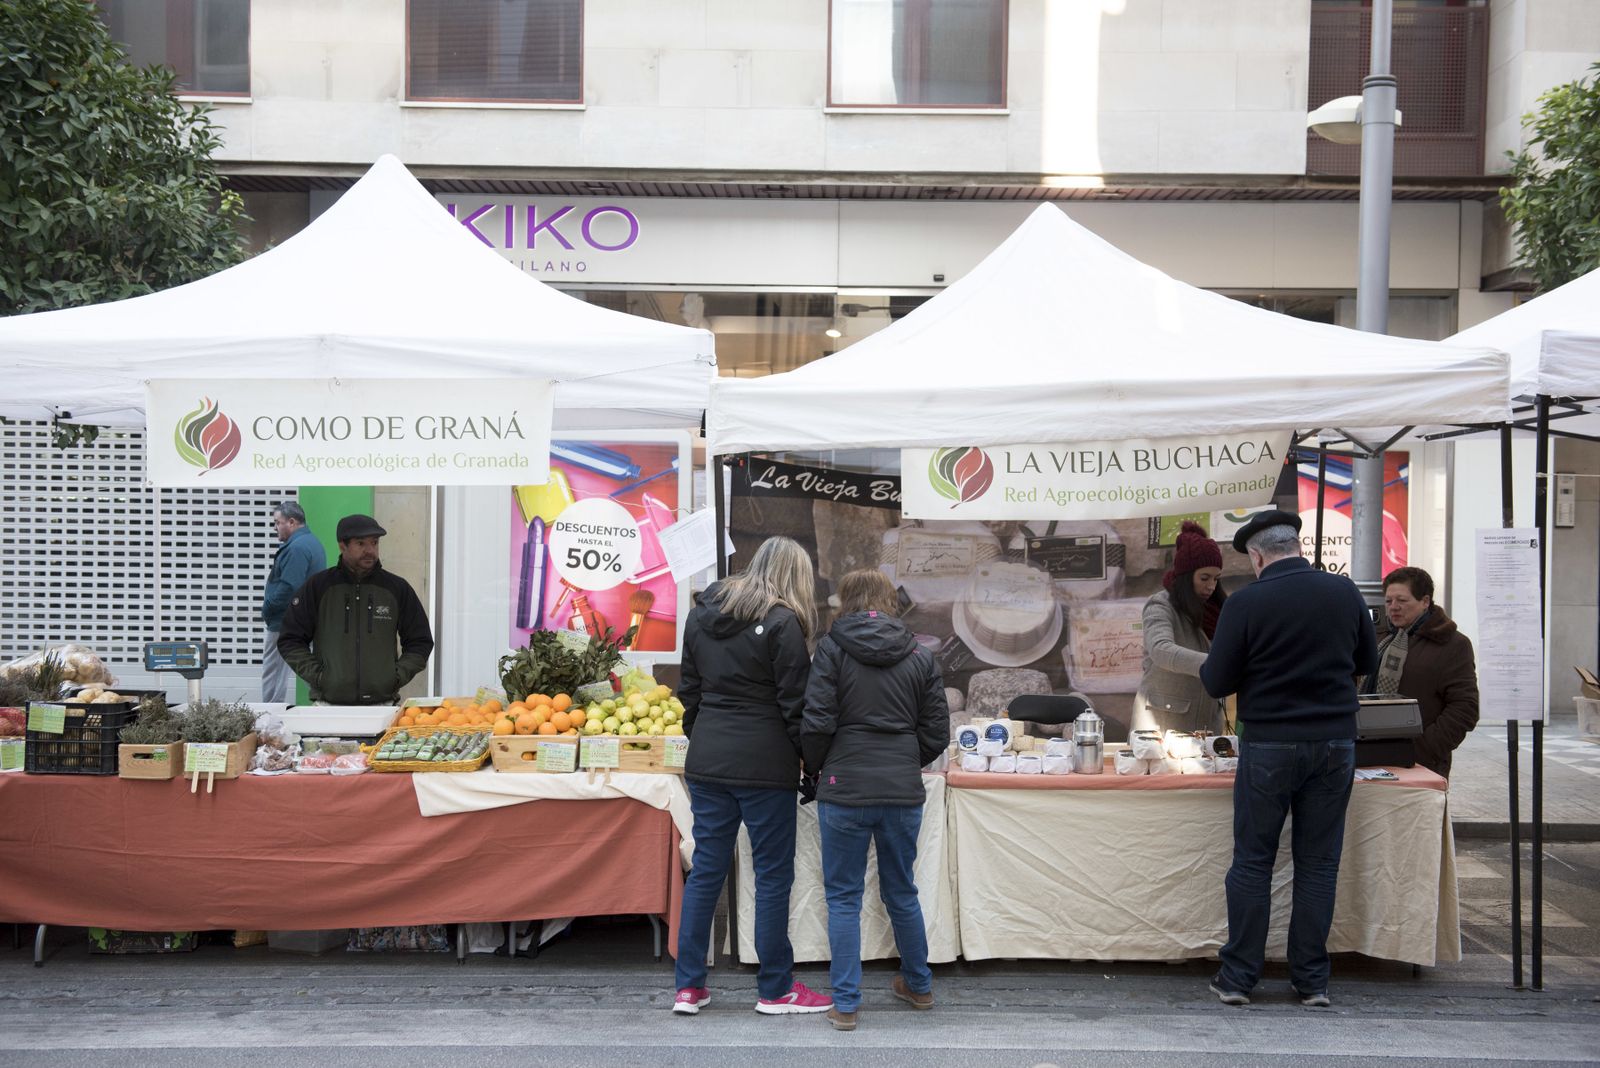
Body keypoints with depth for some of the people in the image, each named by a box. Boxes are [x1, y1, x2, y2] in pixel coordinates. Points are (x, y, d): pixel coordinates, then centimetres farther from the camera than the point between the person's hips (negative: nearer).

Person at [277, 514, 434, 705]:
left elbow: (420, 642, 15)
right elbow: (290, 641, 9)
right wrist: (317, 675, -3)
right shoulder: (317, 587, 6)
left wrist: (397, 676, 1)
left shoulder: (397, 588, 9)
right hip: (328, 703, -1)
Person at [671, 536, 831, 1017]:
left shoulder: (702, 615, 12)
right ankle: (776, 989, 11)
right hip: (764, 765, -6)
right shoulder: (782, 623, -9)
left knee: (705, 869, 11)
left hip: (707, 761, 6)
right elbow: (794, 705, -10)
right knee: (773, 875, 3)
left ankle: (689, 986, 14)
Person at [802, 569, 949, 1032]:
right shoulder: (920, 656, 5)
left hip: (845, 790, -3)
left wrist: (817, 768, 8)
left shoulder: (832, 649, -5)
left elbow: (816, 724, -10)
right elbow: (936, 733, 6)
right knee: (901, 892, 20)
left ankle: (845, 1003, 7)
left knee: (843, 897, 6)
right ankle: (918, 986, 34)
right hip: (903, 791, 4)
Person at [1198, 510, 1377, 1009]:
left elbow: (1217, 682, -7)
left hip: (1270, 744, -3)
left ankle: (1238, 977, 8)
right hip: (1334, 743, 3)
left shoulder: (1245, 603, -11)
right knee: (1318, 864, 9)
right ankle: (1311, 980, 12)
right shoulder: (1344, 592, 0)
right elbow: (1367, 662, 13)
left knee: (1252, 861, 6)